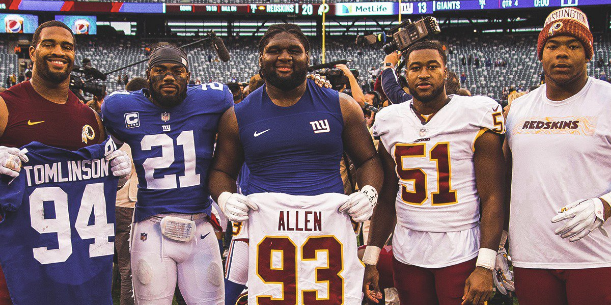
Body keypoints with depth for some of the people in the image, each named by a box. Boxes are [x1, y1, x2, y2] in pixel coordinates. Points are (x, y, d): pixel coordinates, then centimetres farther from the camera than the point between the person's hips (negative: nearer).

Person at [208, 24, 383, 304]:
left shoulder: (340, 107, 8)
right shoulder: (238, 116, 9)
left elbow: (367, 160, 15)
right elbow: (222, 170, 18)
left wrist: (369, 192, -4)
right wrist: (225, 197, -3)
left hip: (331, 226, 1)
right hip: (265, 227, 0)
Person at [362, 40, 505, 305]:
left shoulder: (475, 118, -6)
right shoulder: (390, 123, 5)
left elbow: (492, 198, -8)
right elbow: (386, 198, 9)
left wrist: (485, 266, -15)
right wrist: (370, 259, 4)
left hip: (460, 253, -3)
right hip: (407, 253, 3)